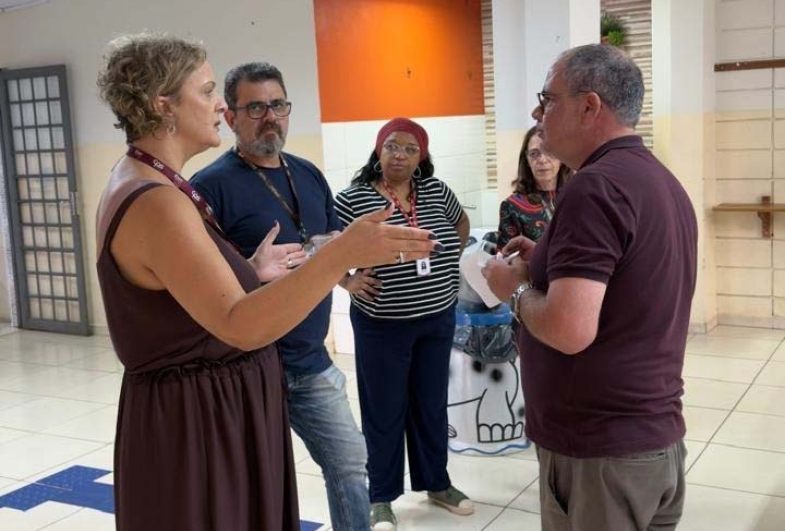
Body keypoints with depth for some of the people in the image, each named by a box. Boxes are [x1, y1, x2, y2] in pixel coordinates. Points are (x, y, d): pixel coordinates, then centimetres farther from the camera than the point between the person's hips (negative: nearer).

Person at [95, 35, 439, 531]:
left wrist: (252, 273, 10)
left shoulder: (141, 187, 9)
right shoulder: (154, 202, -24)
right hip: (197, 421, -10)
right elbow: (239, 326, -34)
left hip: (206, 407, 10)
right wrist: (341, 253, -42)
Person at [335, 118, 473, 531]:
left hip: (438, 320, 4)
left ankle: (437, 484, 34)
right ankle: (381, 498, 22)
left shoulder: (435, 190, 2)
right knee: (384, 412, 7)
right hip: (382, 326, -4)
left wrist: (448, 264, 11)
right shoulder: (353, 198, -12)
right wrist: (347, 281, -17)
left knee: (431, 405, 17)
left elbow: (461, 223, 20)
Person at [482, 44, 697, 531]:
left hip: (600, 452, -9)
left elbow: (570, 329, -29)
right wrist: (549, 264, 11)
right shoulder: (663, 181, 9)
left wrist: (517, 289, -10)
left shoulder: (595, 186, -21)